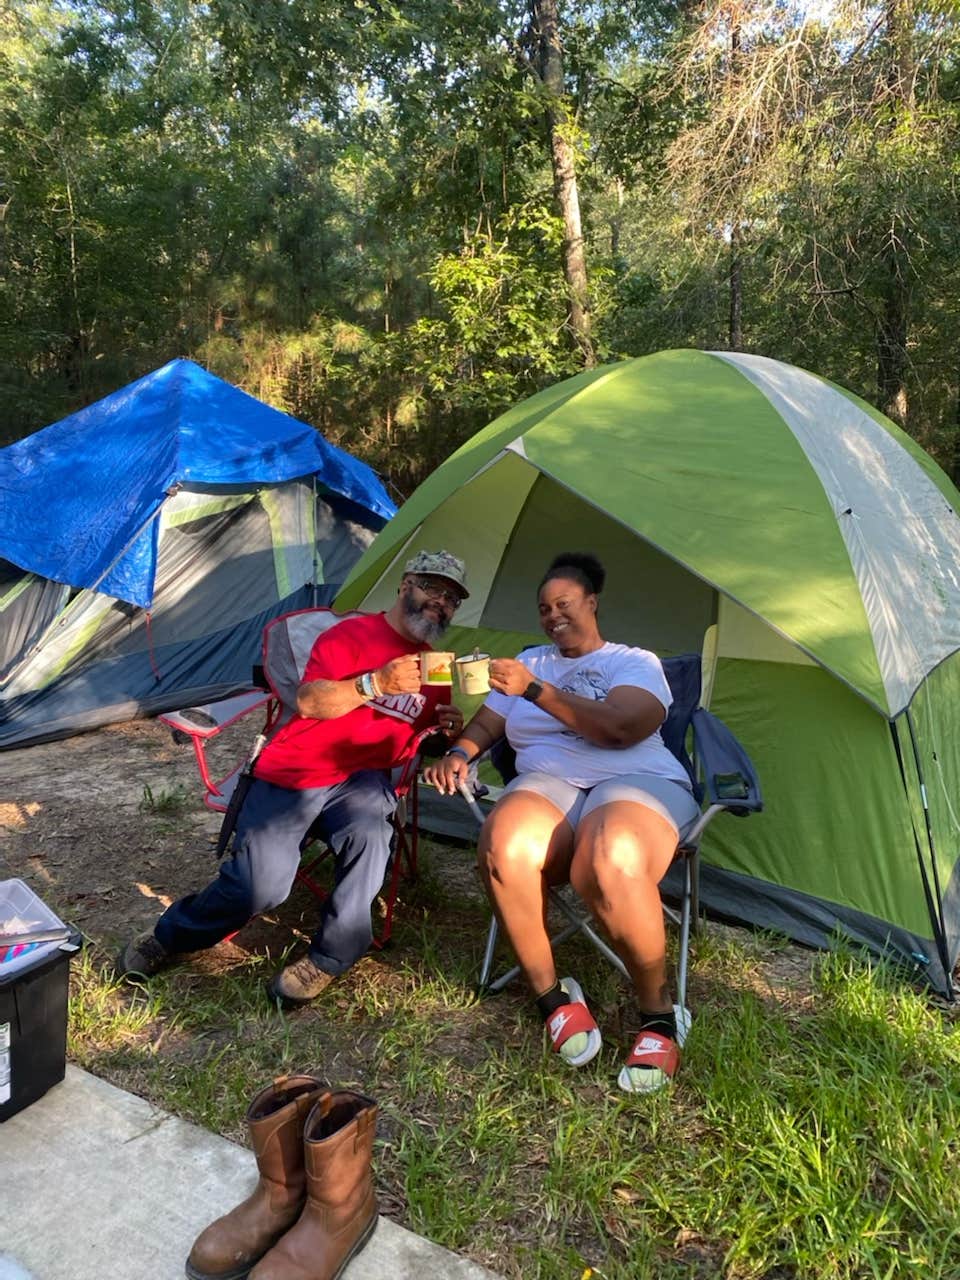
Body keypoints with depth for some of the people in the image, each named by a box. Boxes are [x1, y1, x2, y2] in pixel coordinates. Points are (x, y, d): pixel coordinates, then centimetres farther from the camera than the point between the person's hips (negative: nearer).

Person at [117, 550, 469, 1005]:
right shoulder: (351, 634, -3)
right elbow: (309, 701, -15)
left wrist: (448, 729, 0)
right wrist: (374, 683, -30)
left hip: (361, 780, 3)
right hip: (292, 773, -3)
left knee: (367, 835, -33)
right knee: (260, 886, -20)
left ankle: (327, 960, -12)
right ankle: (169, 937, 12)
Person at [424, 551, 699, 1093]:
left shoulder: (636, 662, 7)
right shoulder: (530, 661, 23)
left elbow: (619, 727, -12)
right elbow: (486, 725, 24)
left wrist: (535, 690, -16)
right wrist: (459, 754, 0)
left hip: (634, 785, -3)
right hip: (547, 786, 4)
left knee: (611, 861, -40)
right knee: (504, 845, -34)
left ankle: (658, 1017, -14)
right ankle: (553, 997, -10)